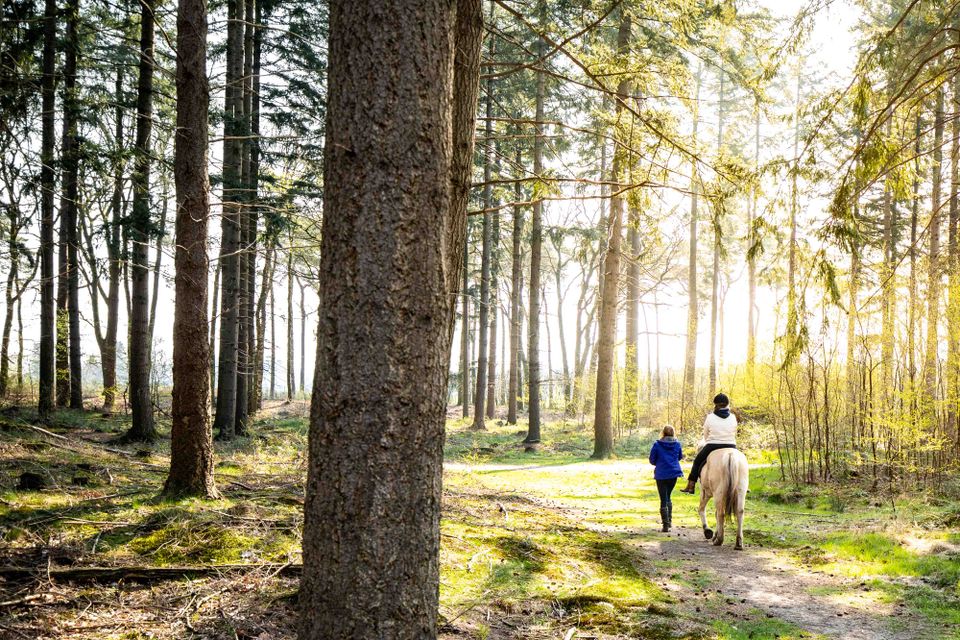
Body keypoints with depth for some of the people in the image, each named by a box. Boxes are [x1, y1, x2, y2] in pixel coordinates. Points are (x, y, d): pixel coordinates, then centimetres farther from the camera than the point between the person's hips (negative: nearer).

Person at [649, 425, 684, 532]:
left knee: (663, 500, 0)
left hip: (661, 475, -3)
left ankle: (666, 525, -4)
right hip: (674, 473, 3)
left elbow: (652, 460, -2)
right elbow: (680, 457, 17)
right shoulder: (677, 444, 2)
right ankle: (669, 520, 23)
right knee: (668, 497, 22)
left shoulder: (657, 445, -7)